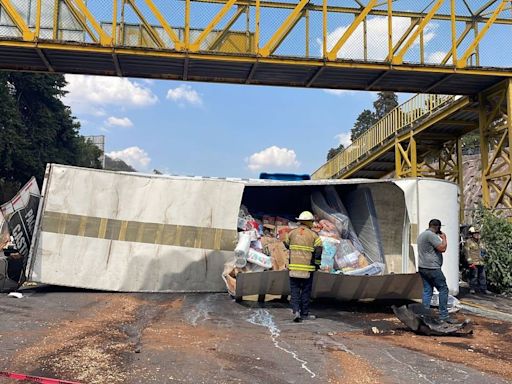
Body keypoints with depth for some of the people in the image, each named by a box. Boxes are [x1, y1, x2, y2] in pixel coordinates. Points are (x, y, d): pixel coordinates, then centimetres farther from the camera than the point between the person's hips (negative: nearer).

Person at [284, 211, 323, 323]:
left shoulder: (292, 233, 4)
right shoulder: (313, 235, -4)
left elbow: (286, 245, 17)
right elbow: (318, 250, -8)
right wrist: (317, 264, 4)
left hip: (293, 267, 2)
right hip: (308, 268, -2)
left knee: (294, 290, 7)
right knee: (306, 291, 9)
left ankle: (296, 311, -7)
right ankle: (304, 314, 15)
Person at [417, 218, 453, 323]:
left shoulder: (422, 234, 17)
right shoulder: (431, 235, -14)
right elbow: (442, 248, -19)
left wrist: (440, 238, 20)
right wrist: (444, 238, -3)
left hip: (422, 268, 10)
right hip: (432, 268, -10)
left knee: (427, 291, 9)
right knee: (443, 289, -1)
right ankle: (443, 316, 1)